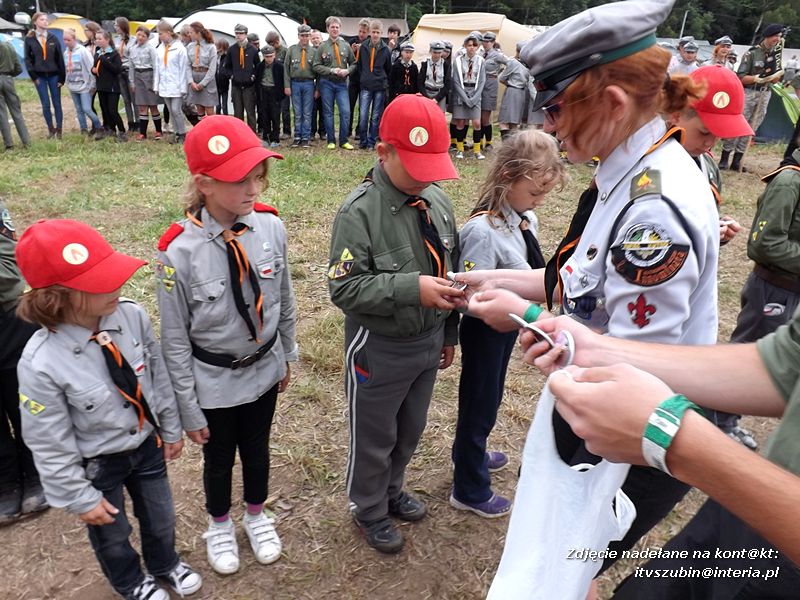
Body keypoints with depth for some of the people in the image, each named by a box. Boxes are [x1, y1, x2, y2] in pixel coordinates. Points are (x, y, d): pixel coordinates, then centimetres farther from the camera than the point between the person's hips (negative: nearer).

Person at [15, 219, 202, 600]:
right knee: (112, 535, 26)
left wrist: (170, 429, 6)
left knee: (160, 517, 27)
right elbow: (50, 445, -19)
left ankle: (165, 564, 60)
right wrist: (79, 497, -8)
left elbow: (158, 375, -6)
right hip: (96, 465, -3)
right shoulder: (41, 364, -33)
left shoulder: (132, 315, -23)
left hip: (147, 444, 3)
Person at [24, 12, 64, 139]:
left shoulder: (53, 38, 4)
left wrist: (62, 77, -3)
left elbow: (60, 58, 2)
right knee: (45, 104, 1)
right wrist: (33, 76, -7)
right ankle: (51, 129, 12)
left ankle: (59, 129, 9)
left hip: (54, 75, 1)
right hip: (40, 76, 0)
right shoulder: (29, 39, 1)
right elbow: (27, 59, 2)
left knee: (57, 103, 2)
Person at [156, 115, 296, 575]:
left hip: (264, 370, 2)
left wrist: (287, 356, 9)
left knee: (257, 449, 24)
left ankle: (257, 515, 55)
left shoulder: (271, 227, -17)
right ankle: (220, 526, 54)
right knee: (219, 460, 22)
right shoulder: (179, 252, -26)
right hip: (213, 381, -2)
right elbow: (175, 340, -14)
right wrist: (189, 409, -7)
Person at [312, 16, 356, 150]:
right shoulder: (322, 46, -1)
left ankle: (343, 141, 4)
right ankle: (331, 141, 15)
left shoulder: (346, 46, 5)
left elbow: (353, 63, 12)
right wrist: (331, 70, -14)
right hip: (326, 83, -1)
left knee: (345, 111, -8)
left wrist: (347, 71, -8)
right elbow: (316, 66, -3)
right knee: (328, 112, 5)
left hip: (341, 83, 1)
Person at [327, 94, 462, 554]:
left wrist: (448, 332, 13)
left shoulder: (437, 199, -3)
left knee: (411, 430, 25)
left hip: (429, 340, 6)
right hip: (380, 348, -6)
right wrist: (412, 289, -33)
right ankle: (370, 510, 43)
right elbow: (344, 287, -23)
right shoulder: (360, 211, -21)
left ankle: (392, 491, 52)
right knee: (374, 437, 16)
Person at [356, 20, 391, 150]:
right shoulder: (363, 47, 3)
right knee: (363, 115, -6)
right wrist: (362, 79, 10)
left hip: (380, 87, 0)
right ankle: (363, 141, 7)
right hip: (365, 87, 0)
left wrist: (385, 82, 10)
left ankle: (371, 142, 11)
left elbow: (388, 69, 11)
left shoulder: (385, 49, 2)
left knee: (376, 117, 3)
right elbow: (359, 65, 13)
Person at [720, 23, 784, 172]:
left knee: (751, 128, 6)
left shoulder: (777, 54, 9)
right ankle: (724, 158, 1)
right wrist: (758, 77, -23)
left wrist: (778, 74, -10)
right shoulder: (752, 53, -9)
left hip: (765, 95, 6)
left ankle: (737, 160, 10)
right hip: (748, 93, -6)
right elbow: (740, 78, -11)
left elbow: (774, 80, 11)